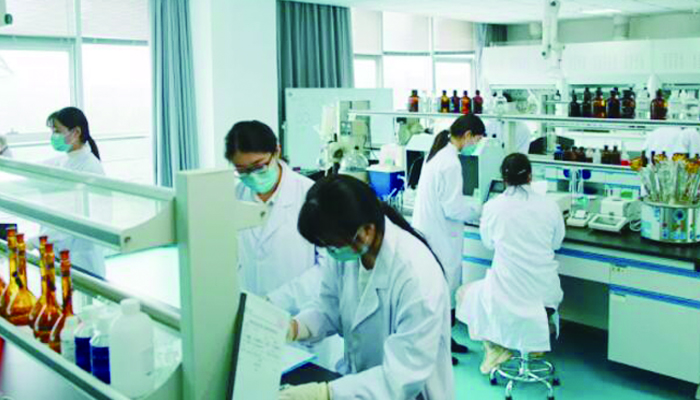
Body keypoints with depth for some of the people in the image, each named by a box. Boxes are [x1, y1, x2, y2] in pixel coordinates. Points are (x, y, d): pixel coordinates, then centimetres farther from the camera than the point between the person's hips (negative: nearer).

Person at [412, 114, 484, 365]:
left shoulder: (439, 154, 10)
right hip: (440, 238, -10)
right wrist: (481, 211, -6)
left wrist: (473, 205, 13)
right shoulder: (450, 163, -21)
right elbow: (452, 208, -20)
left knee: (444, 289, 18)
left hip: (429, 230, 10)